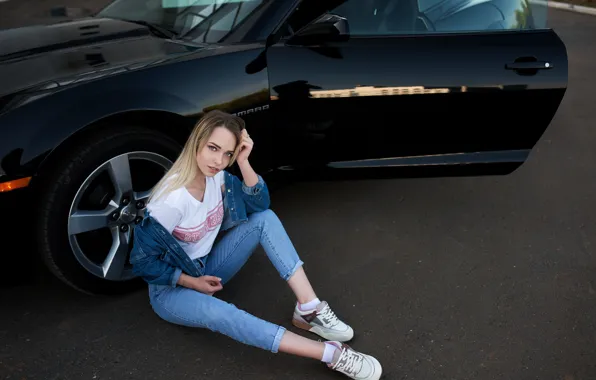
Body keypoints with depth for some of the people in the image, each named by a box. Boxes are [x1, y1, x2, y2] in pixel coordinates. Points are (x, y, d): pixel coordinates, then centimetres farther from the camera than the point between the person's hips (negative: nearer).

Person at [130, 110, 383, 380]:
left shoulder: (215, 175, -10)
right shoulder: (171, 200, -29)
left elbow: (259, 204, -11)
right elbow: (143, 262, -21)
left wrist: (243, 162, -25)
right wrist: (193, 282, -21)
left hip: (206, 269, 6)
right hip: (171, 288, -6)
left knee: (265, 218, -14)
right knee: (217, 312, -40)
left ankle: (309, 309, -21)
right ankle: (332, 353, -43)